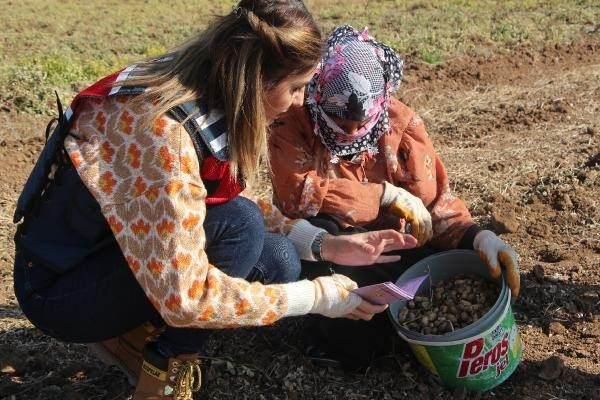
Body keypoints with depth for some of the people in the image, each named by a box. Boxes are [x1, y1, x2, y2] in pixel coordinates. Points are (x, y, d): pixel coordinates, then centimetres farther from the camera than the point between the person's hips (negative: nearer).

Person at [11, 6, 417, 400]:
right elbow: (184, 298, -33)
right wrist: (317, 296, -23)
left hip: (124, 255, 8)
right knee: (238, 226, -25)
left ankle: (134, 333, 5)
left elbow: (229, 202, 7)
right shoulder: (161, 131, -33)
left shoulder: (206, 96, -7)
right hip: (61, 287, -8)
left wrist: (324, 244, -5)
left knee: (277, 261, -6)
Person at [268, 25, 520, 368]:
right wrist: (386, 194, -27)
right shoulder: (294, 125, -13)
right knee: (315, 227, -36)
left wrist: (477, 236, -30)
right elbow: (297, 192, -30)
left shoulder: (402, 122, -8)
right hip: (324, 253, -2)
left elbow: (435, 202, -10)